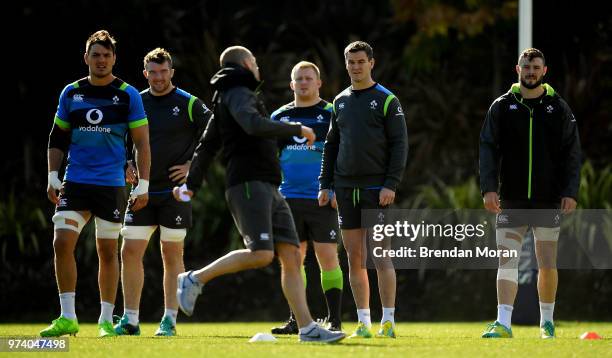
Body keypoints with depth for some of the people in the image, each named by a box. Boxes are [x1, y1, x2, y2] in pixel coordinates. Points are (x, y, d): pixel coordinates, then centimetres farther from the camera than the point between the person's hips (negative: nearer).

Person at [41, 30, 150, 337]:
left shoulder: (128, 95, 0)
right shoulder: (70, 93, 7)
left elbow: (142, 143, 0)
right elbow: (57, 138, 15)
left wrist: (143, 185, -5)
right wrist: (53, 177, 7)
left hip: (111, 185, -2)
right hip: (74, 183, 2)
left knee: (107, 251, 3)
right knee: (62, 244, -11)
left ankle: (106, 320, 13)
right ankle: (67, 318, -6)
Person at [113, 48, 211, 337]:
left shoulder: (188, 104, -3)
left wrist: (194, 165, -7)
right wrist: (125, 166, 6)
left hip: (175, 192, -4)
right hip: (142, 191, 4)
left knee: (172, 254, -1)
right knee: (130, 252, -2)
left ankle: (169, 321, 5)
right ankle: (130, 321, 4)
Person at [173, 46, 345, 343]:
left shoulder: (226, 99, 26)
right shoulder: (237, 93, -4)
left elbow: (207, 145, 29)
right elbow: (254, 124, -24)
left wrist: (191, 183, 33)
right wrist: (297, 129, -15)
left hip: (268, 189, 10)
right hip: (248, 183, -10)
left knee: (291, 255, -1)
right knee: (261, 254, -21)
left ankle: (307, 328, -8)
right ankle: (195, 279, -7)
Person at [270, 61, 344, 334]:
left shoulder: (331, 115, 2)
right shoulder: (279, 117, 13)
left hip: (322, 200, -4)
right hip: (289, 199, 4)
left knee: (328, 257, -6)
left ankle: (334, 320, -2)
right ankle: (296, 319, 11)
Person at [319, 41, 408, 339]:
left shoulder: (387, 100, -1)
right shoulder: (340, 102, 14)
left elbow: (400, 144, -6)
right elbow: (331, 145, 17)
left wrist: (391, 184, -14)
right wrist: (325, 184, 9)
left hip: (376, 189, -5)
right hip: (346, 189, 5)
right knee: (354, 257, 5)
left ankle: (388, 322, -5)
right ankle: (363, 322, 9)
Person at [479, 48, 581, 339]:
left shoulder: (558, 108, 5)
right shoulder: (502, 107, 5)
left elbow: (572, 153, 4)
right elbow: (488, 149, 1)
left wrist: (570, 192, -6)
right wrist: (488, 188, -11)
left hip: (548, 202, 0)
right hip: (511, 201, 0)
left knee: (547, 265, 7)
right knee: (507, 262, -8)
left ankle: (547, 320, 22)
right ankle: (503, 323, -14)